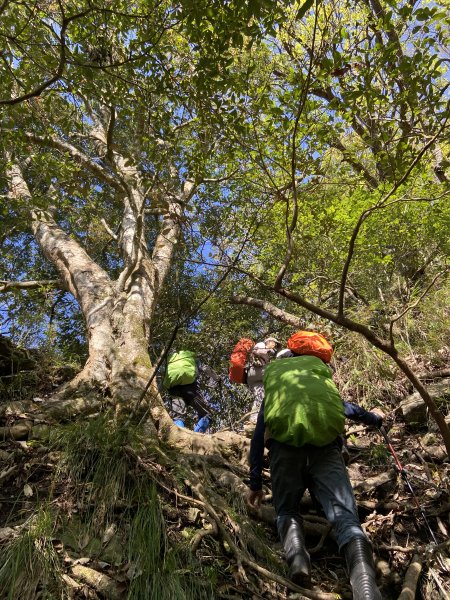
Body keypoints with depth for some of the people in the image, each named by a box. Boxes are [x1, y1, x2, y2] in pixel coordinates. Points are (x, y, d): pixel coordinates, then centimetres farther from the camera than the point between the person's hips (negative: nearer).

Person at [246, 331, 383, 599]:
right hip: (326, 446, 0)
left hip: (284, 446, 0)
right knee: (345, 515, -7)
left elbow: (258, 439, 29)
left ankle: (297, 557, -15)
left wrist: (256, 484, 35)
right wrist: (375, 419, 62)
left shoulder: (272, 390, 31)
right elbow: (348, 408, 41)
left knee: (287, 510, 17)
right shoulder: (320, 370, 32)